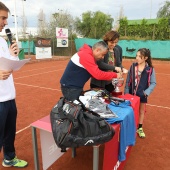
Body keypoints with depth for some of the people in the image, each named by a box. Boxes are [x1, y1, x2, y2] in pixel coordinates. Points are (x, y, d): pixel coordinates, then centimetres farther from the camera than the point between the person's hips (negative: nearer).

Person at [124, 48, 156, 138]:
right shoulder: (133, 66, -6)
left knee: (141, 111, 16)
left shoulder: (150, 69, -10)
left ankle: (140, 128, 34)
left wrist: (147, 92, -19)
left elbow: (153, 83, -6)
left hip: (142, 94, 0)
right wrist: (126, 93, -5)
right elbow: (128, 81, -2)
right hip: (132, 93, 1)